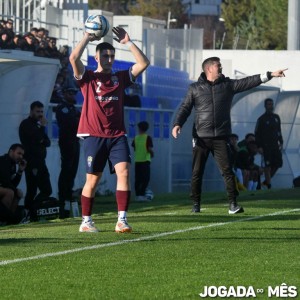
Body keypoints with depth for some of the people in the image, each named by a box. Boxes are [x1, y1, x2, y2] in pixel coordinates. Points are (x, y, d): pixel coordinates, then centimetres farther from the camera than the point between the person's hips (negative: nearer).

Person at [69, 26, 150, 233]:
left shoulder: (120, 78, 13)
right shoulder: (88, 78, 4)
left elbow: (143, 63, 7)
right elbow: (74, 58, -13)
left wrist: (128, 42, 3)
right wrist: (87, 38, -4)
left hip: (117, 135, 3)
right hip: (94, 136, -2)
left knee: (124, 171, -14)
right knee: (93, 179, 1)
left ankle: (122, 220, -18)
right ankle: (86, 222, 15)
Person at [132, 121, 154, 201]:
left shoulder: (136, 138, 6)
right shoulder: (148, 138, -7)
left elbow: (134, 148, 10)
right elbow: (150, 149, -12)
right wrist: (152, 154, 7)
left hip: (137, 161, 4)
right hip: (145, 160, -4)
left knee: (138, 179, 7)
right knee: (146, 178, -1)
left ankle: (137, 195, 6)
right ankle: (142, 194, -11)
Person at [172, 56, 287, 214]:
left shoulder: (228, 85, 10)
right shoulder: (195, 88, 6)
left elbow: (248, 82, 4)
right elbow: (185, 108, 5)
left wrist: (270, 75, -4)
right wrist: (177, 124, -11)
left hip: (221, 137, 1)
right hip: (201, 137, -1)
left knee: (227, 170, -5)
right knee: (197, 172, 1)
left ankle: (233, 204, -5)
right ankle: (196, 205, 10)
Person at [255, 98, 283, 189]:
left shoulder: (276, 117, 13)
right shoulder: (262, 119, -4)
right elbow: (257, 133, -5)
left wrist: (281, 142, 11)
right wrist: (259, 146, -12)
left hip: (275, 145, 6)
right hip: (266, 146, -6)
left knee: (278, 163, -1)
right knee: (268, 165, -8)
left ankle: (267, 181, 15)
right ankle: (268, 184, -4)